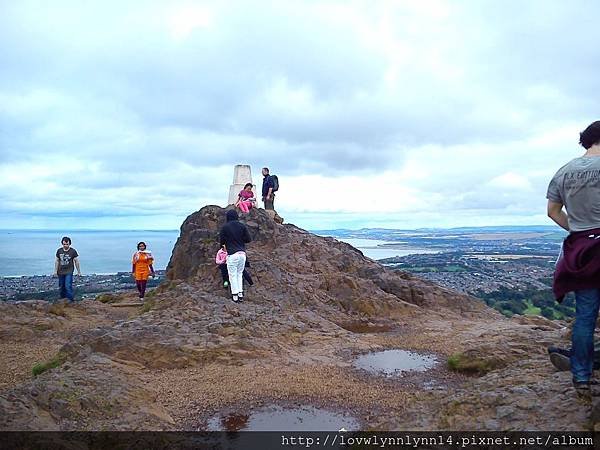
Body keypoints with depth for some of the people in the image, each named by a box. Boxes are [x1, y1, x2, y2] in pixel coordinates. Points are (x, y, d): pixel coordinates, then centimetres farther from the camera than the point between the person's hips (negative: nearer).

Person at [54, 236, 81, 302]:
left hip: (69, 272, -4)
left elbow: (76, 261, -2)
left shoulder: (73, 251, -7)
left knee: (68, 286, -14)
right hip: (60, 272, 4)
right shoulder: (59, 251, 3)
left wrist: (79, 272, 0)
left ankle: (70, 300, -9)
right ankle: (63, 299, 25)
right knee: (61, 287, 11)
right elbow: (57, 261, 10)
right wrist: (55, 271, 9)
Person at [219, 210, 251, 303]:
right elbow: (248, 239, 3)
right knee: (239, 274, 16)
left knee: (233, 275, 5)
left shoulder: (225, 227, -6)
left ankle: (235, 296, 5)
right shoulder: (242, 226, 2)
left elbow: (221, 241, -2)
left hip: (232, 254, -4)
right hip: (242, 253, 4)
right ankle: (241, 294, 16)